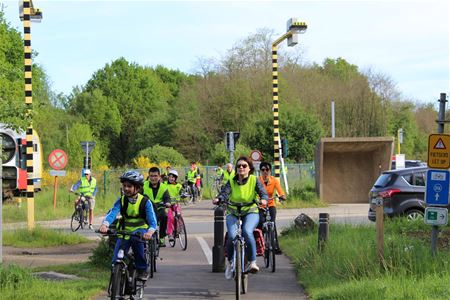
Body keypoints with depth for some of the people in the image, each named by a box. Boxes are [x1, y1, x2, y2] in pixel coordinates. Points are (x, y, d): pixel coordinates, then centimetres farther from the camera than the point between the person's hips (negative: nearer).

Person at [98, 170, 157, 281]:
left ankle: (142, 269, -22)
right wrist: (104, 225, -42)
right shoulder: (121, 200, -5)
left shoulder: (145, 201, -11)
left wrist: (150, 232, -42)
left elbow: (152, 220, -19)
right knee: (116, 261, -12)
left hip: (140, 229, -3)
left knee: (135, 238, -38)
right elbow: (112, 213, -20)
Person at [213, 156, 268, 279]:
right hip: (233, 213, 1)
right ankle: (230, 262, 4)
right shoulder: (231, 182, 3)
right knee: (232, 236, -23)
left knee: (247, 232, -32)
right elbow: (225, 193, -12)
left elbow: (263, 192, -13)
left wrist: (264, 199, -37)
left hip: (250, 212, -1)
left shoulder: (254, 180, 0)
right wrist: (218, 199, -35)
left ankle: (252, 262, -22)